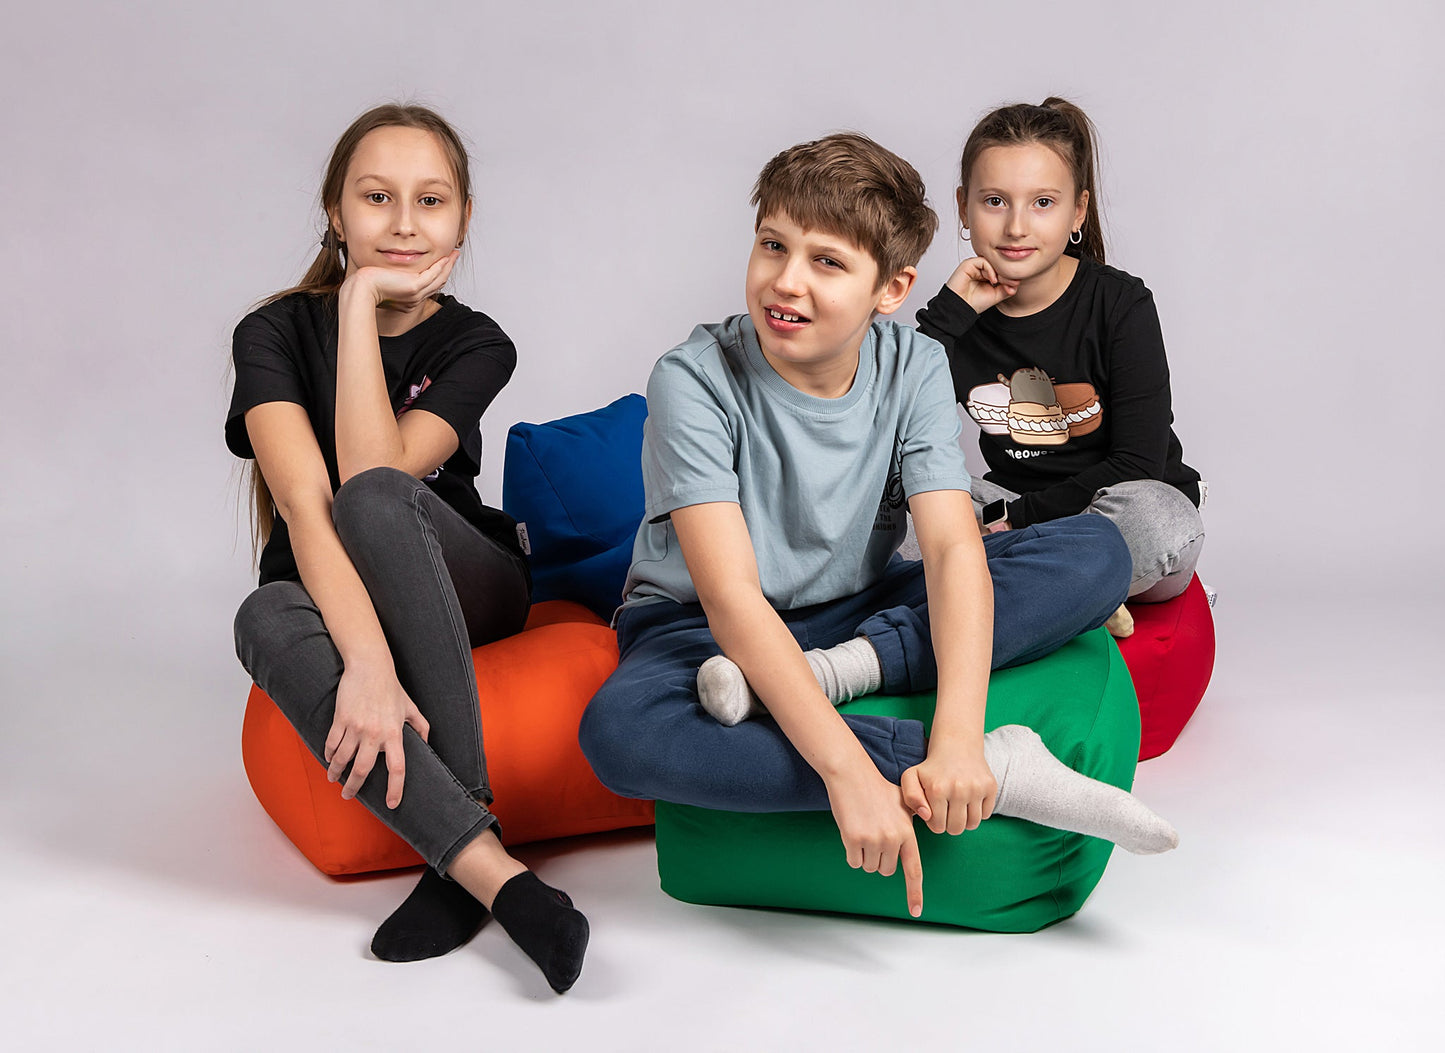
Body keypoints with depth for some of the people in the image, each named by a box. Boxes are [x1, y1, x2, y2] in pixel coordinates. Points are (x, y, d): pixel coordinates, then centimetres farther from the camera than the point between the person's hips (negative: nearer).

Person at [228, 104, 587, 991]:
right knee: (266, 620, -37)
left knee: (376, 498, -34)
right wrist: (367, 663, -42)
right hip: (327, 598, 0)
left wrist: (362, 302, -24)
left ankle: (463, 841, -35)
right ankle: (494, 873, -44)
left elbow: (374, 477, -25)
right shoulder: (276, 332, -9)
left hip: (468, 592, 0)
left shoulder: (474, 344, -7)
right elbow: (303, 503, -27)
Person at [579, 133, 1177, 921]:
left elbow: (954, 547, -20)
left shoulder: (913, 369, -10)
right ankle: (1000, 770, -37)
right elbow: (730, 594, -30)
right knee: (617, 729, -40)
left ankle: (835, 671, -26)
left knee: (1097, 553, -13)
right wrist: (848, 770, -41)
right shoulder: (696, 381, -21)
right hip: (699, 627, -3)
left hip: (854, 615, 3)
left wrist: (958, 736, -38)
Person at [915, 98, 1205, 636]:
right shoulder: (964, 314, -3)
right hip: (1014, 513, 4)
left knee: (1160, 522, -37)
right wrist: (948, 312, -20)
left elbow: (1137, 463, -14)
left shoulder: (1121, 304, -10)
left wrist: (1018, 521, -19)